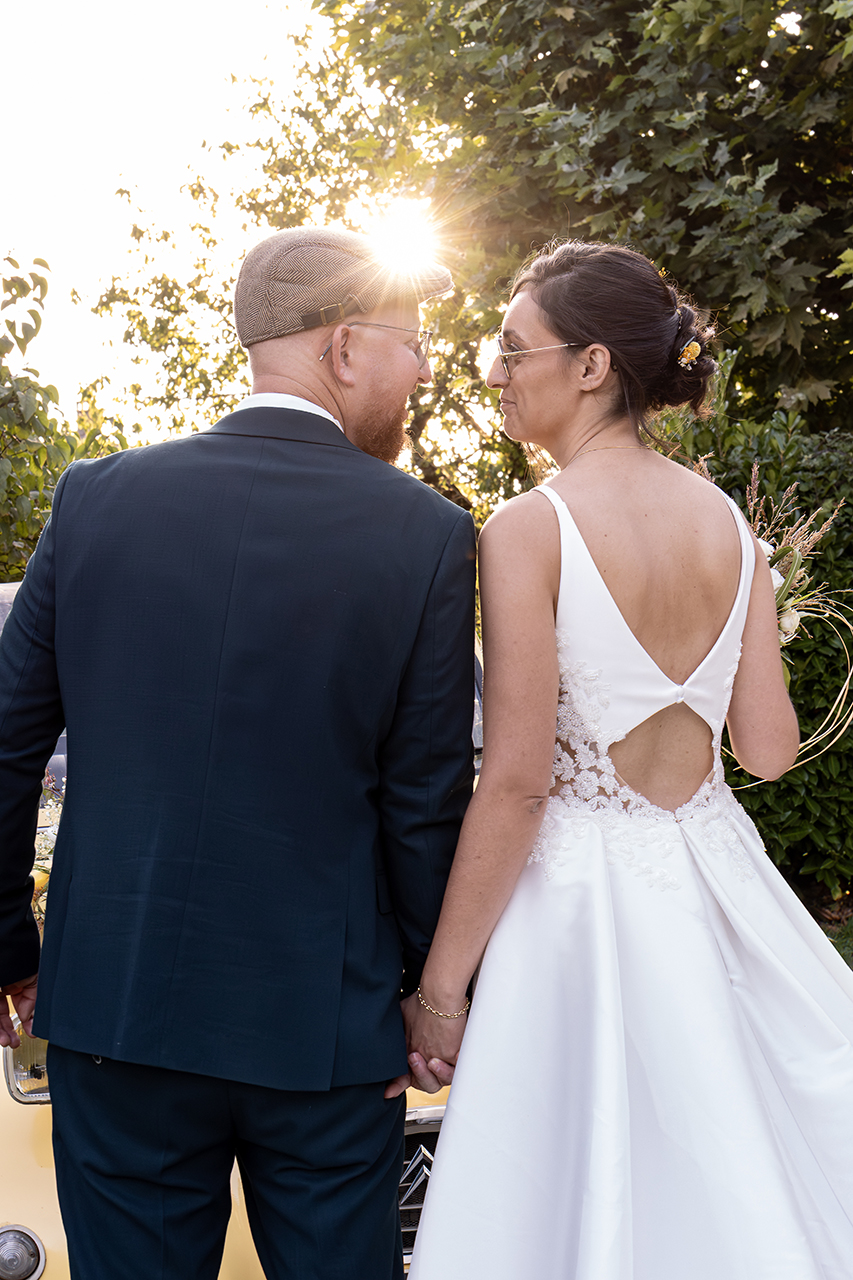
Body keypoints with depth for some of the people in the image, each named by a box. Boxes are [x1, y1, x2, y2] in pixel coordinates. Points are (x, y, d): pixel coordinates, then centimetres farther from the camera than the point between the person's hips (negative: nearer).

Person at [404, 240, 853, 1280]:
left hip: (583, 892, -6)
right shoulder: (727, 520, 1)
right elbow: (767, 747, 2)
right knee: (739, 1195, 21)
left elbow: (517, 781, -17)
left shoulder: (529, 529, -15)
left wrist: (438, 983, -9)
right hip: (714, 880, 6)